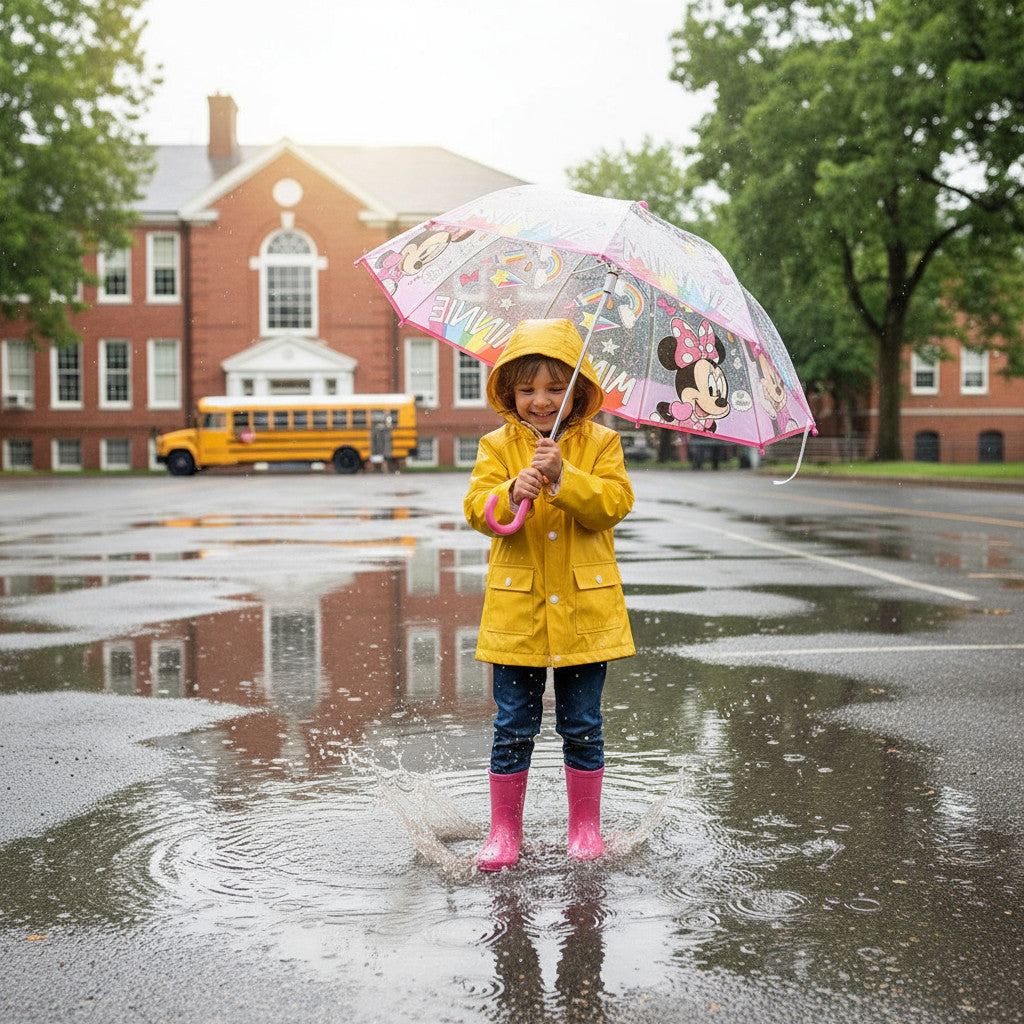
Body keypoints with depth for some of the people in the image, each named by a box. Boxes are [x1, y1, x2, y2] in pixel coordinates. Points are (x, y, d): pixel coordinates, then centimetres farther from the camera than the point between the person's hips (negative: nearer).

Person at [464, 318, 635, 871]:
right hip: (517, 609, 0)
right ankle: (504, 830, 18)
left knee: (582, 726, 9)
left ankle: (586, 826, 24)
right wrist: (512, 493, -26)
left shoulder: (600, 442, 4)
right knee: (513, 727, 5)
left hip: (584, 606, 0)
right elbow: (477, 509, -6)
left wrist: (564, 478, -23)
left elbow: (614, 503, -9)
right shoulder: (497, 446, 4)